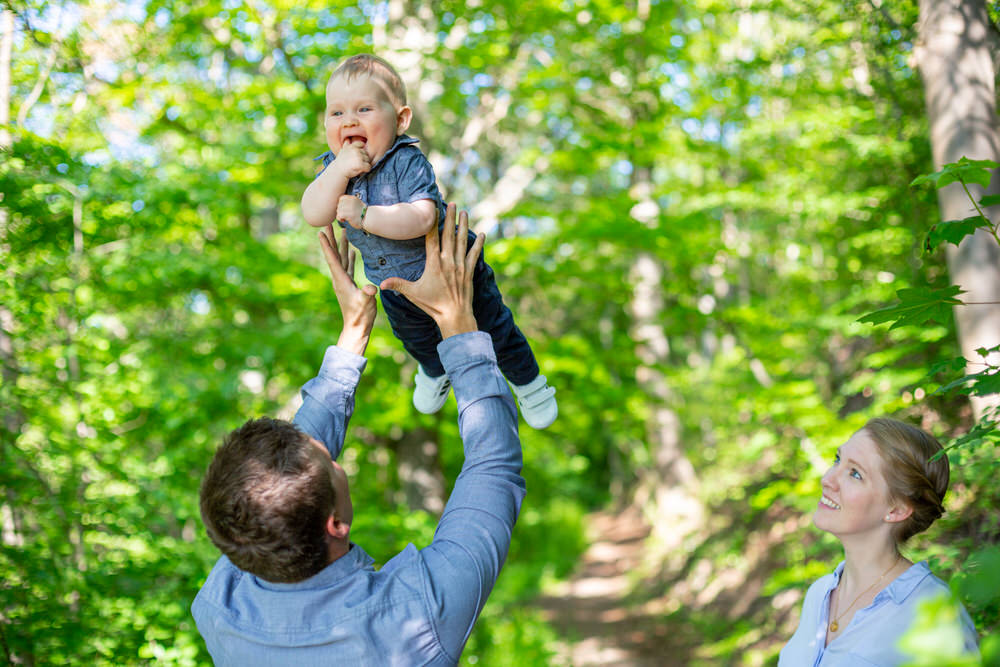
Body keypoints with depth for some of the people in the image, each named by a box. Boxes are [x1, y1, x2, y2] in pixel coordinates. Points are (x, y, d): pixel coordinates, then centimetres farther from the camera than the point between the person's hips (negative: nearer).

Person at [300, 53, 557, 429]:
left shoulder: (407, 162, -33)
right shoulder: (334, 166, -16)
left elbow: (423, 218, -45)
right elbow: (313, 215, -30)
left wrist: (364, 215, -48)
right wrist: (342, 168, -41)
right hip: (395, 286, 6)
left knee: (494, 332, 14)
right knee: (416, 339, 32)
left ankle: (528, 382, 43)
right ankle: (434, 371, 67)